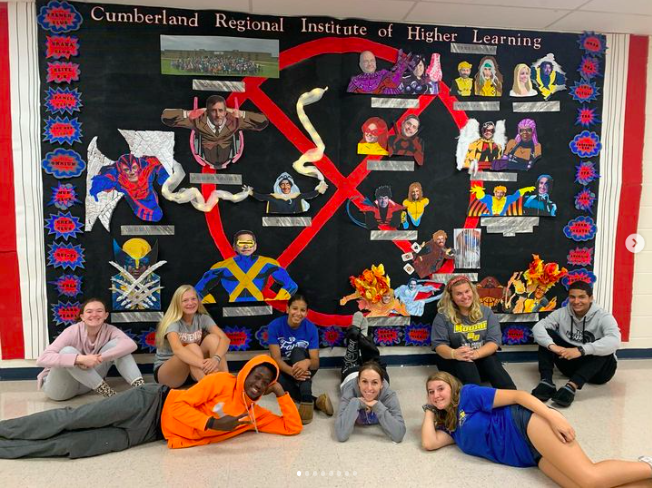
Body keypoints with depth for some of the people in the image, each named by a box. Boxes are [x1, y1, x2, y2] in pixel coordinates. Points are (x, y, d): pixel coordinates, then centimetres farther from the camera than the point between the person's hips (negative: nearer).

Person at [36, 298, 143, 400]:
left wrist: (99, 358, -42)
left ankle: (140, 386, -30)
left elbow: (131, 344, -32)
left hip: (86, 383, 3)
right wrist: (80, 358, -44)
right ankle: (105, 390, -28)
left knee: (115, 343, -17)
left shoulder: (109, 330, -12)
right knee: (67, 351, -35)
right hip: (60, 387, -3)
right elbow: (41, 359, -34)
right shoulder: (72, 332, -22)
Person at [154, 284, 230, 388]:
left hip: (194, 372, 4)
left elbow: (225, 339, -23)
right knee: (192, 347, -33)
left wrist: (216, 359, -45)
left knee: (213, 339, -22)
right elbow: (177, 349, -41)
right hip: (165, 372, -4)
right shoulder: (173, 322, -20)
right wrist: (203, 363, -58)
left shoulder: (202, 318, -7)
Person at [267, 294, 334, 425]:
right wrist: (292, 371, -42)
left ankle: (307, 400, -43)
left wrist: (307, 362, -45)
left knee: (297, 351, -32)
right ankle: (315, 401, -33)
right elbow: (276, 358, -21)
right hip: (283, 369, 0)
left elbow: (316, 361, -19)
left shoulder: (311, 328, -15)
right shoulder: (275, 326, -16)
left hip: (304, 369, 0)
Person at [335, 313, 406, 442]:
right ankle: (355, 332, 52)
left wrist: (378, 407, -62)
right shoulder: (351, 391, -50)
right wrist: (355, 403, -61)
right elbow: (341, 435, -56)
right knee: (350, 364, 36)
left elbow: (399, 435, -55)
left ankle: (362, 335, 54)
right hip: (351, 375, 0)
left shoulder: (389, 395, -48)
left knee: (372, 356, 36)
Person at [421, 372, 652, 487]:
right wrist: (430, 409, 19)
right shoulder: (451, 428, 21)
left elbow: (518, 395, -6)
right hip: (530, 455, 6)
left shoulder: (468, 395, -1)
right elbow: (429, 443, 6)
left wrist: (553, 416, -20)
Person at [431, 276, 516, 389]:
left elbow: (494, 341, -9)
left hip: (482, 358, 2)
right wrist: (454, 354, -35)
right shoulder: (443, 316, -5)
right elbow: (439, 344, -11)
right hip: (453, 361, -2)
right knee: (465, 362, -34)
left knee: (491, 360, -30)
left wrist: (476, 353, -30)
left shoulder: (486, 312, 1)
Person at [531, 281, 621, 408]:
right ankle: (546, 382, -28)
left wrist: (581, 350, -45)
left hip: (598, 370, -3)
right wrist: (551, 345, -36)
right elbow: (538, 326, -16)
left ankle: (571, 387, -46)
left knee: (604, 347, -33)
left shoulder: (603, 317, -15)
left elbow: (614, 341, -34)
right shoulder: (562, 313, -4)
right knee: (546, 334, -13)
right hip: (571, 364, 3)